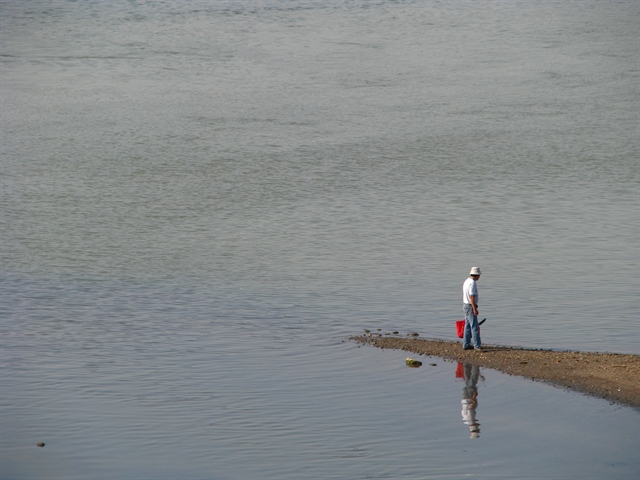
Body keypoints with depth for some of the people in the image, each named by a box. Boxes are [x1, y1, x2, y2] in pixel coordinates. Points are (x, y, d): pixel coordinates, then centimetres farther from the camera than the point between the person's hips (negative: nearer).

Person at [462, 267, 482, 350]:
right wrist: (474, 309, -23)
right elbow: (471, 297, -23)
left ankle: (466, 344, 15)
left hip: (466, 305, 10)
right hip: (470, 306, -10)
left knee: (468, 326, 13)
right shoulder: (472, 283, -18)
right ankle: (477, 345, -14)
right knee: (474, 327, -11)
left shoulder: (467, 281, 13)